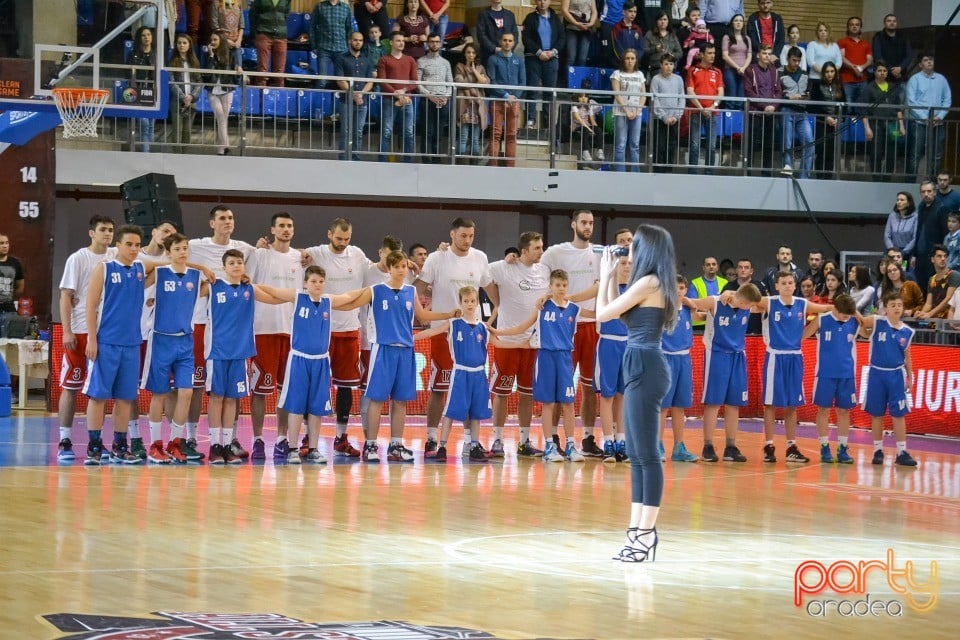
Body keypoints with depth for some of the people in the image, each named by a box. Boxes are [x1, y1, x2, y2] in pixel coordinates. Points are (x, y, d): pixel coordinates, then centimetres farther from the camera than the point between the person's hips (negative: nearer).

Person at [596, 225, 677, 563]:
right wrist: (612, 276, 22)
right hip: (640, 369, 10)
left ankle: (647, 533, -8)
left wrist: (605, 275, 5)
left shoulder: (648, 282, -13)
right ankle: (636, 531, 14)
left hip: (645, 369, -10)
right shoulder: (652, 284, 16)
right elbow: (617, 312, 26)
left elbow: (603, 313, -9)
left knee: (646, 453, -9)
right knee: (636, 454, 11)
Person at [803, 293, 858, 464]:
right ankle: (825, 448, 9)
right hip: (825, 373, -2)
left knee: (844, 411, 6)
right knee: (824, 409, 3)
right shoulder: (821, 320, -7)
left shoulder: (855, 323, -1)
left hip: (847, 374, 2)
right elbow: (801, 336, -1)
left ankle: (843, 448, 12)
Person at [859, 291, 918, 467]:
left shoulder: (907, 332, 2)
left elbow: (907, 357, 11)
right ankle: (878, 451, 16)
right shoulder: (877, 322, -6)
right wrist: (866, 334, -6)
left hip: (896, 375, 1)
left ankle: (902, 452, 3)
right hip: (877, 373, -1)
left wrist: (910, 377, 10)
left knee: (899, 414, 0)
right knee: (876, 414, 6)